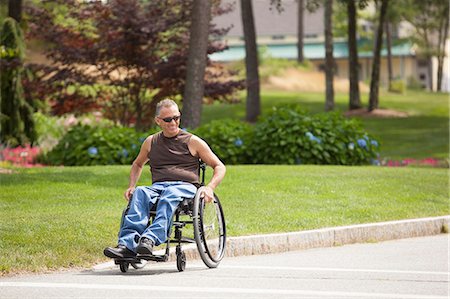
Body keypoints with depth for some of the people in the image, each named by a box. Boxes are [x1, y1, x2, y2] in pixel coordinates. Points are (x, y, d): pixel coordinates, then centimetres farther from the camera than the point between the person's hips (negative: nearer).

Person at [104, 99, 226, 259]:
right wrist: (131, 186, 21)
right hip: (157, 186, 2)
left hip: (186, 187, -2)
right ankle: (127, 244, -52)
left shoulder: (192, 141, 13)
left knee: (170, 194, -40)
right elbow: (137, 164, 40)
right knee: (140, 193, -33)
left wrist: (210, 188, -5)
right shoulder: (151, 142, 22)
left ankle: (151, 238, -61)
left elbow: (219, 167, 14)